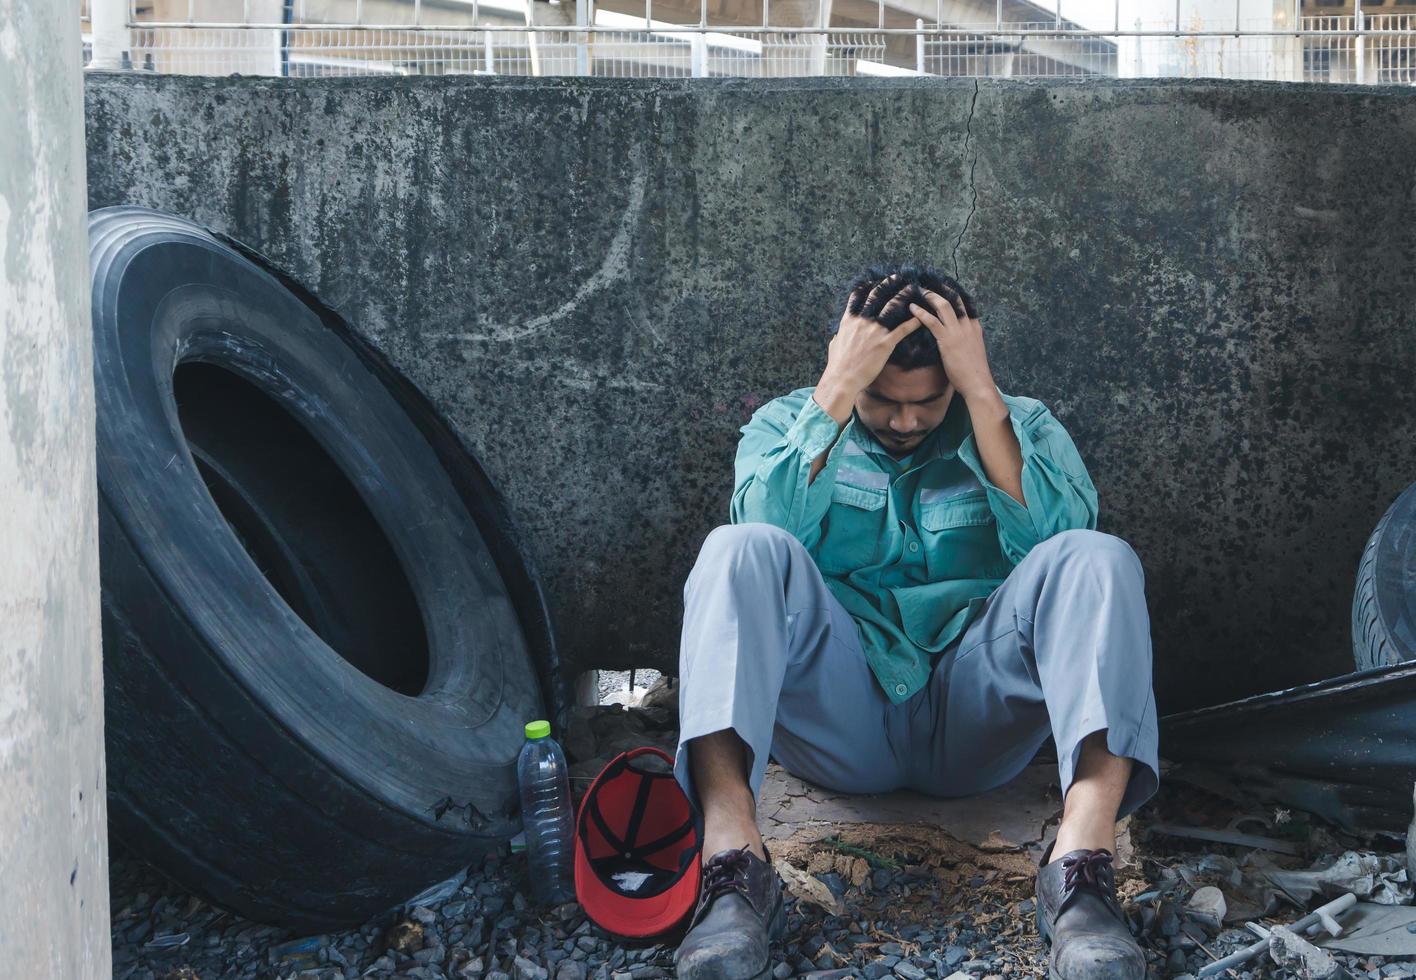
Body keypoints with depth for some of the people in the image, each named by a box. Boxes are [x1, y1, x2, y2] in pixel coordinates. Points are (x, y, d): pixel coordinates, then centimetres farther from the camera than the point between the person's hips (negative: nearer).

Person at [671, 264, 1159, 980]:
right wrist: (837, 393, -15)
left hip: (971, 720, 1)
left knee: (1095, 560, -24)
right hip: (839, 720, 0)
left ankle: (1082, 858, -41)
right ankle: (731, 858, -40)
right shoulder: (787, 425, 12)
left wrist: (981, 392, -14)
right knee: (740, 550, -26)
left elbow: (1056, 537, -10)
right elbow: (766, 524, -12)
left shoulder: (1023, 427, 12)